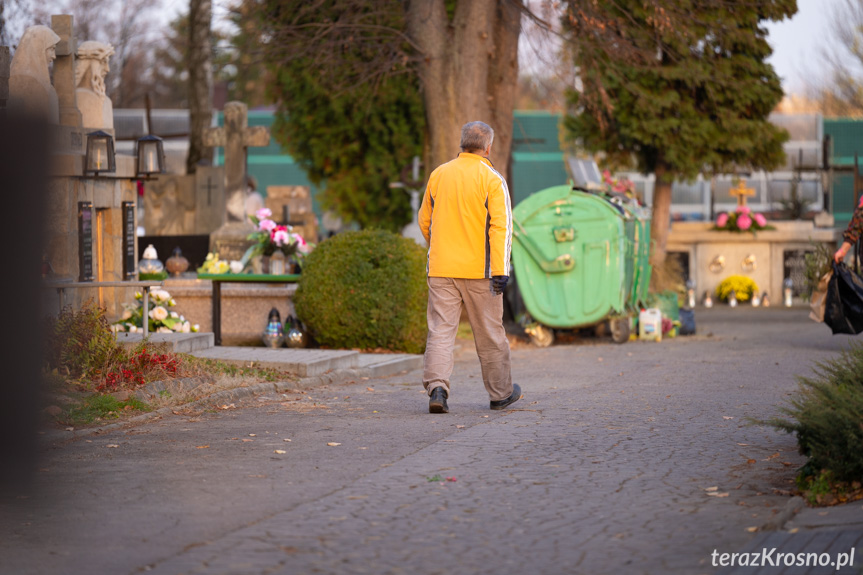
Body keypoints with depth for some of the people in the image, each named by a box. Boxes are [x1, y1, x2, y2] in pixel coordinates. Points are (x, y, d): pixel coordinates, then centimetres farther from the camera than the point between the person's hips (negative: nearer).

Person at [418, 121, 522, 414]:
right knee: (490, 333, 9)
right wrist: (500, 270, -15)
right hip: (478, 269, -3)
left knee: (440, 330, 0)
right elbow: (500, 226, -14)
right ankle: (500, 392, 21)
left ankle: (437, 387, -17)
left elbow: (425, 221, 16)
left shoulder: (438, 175, 7)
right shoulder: (492, 180, -6)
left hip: (441, 268, 3)